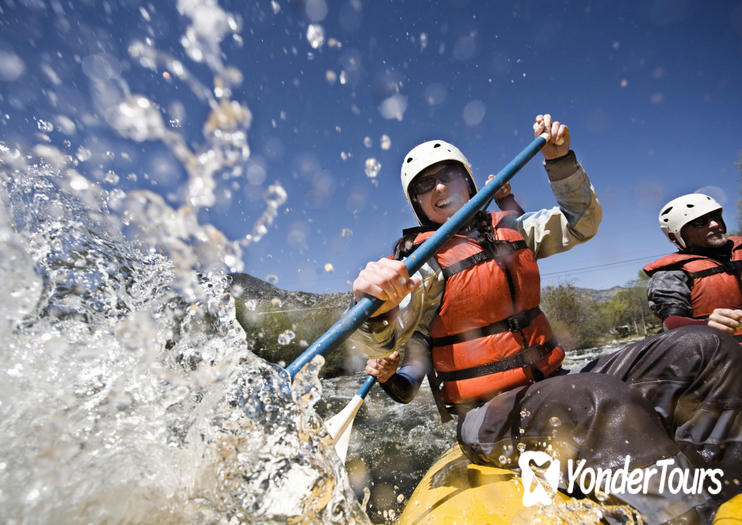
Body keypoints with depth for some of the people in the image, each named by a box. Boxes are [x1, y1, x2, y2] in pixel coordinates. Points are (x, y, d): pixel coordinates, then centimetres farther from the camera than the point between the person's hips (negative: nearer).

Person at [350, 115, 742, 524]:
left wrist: (560, 161, 6)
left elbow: (581, 222, 19)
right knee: (605, 400, -36)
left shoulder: (509, 229, 10)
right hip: (487, 418, -6)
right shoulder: (420, 261, -10)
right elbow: (380, 343, -22)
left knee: (703, 348, -1)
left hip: (552, 388, 7)